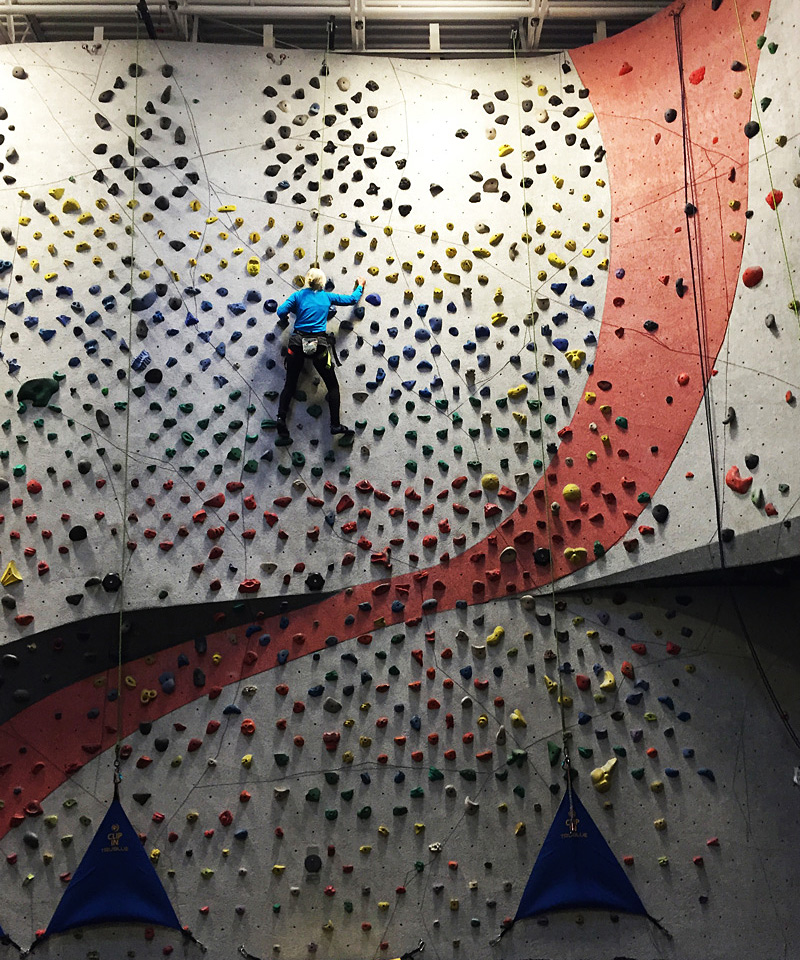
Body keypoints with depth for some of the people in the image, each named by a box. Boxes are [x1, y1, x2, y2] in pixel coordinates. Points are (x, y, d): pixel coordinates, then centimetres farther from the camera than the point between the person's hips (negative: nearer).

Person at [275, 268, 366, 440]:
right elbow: (351, 299, 18)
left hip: (298, 342, 1)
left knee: (290, 384, 9)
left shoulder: (298, 295, 5)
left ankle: (281, 418, -9)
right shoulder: (327, 297, 8)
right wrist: (360, 286, 36)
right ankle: (335, 424, 0)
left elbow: (281, 312, -4)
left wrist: (286, 318, 20)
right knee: (332, 385, 8)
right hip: (319, 344, -1)